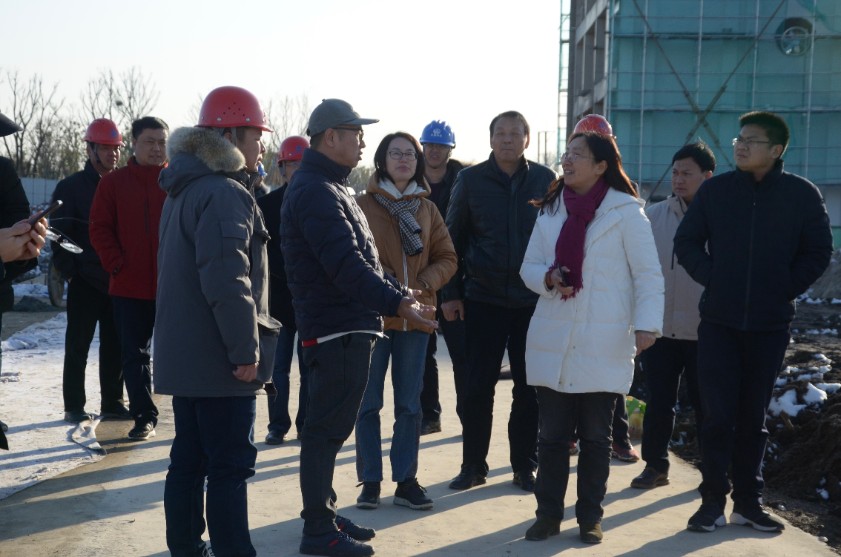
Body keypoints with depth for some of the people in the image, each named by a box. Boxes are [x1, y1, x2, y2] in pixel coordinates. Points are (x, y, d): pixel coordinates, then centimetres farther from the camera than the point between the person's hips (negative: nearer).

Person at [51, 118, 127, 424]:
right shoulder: (70, 187, 0)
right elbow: (59, 234, -3)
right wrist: (69, 271, -10)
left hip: (118, 280, 4)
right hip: (85, 281, -4)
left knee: (115, 346, 8)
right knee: (78, 346, 3)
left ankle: (113, 402, 18)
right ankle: (74, 406, 10)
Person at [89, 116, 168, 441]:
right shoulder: (114, 182, 5)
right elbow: (100, 228, 4)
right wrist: (117, 264, -7)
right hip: (130, 287, 1)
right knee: (135, 354, 5)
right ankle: (144, 416, 14)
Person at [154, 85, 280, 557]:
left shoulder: (184, 189, 16)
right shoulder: (225, 193, -17)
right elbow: (228, 280, -25)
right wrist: (246, 350, -20)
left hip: (185, 355, 10)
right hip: (218, 359, -10)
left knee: (189, 460, 15)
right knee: (232, 465, -3)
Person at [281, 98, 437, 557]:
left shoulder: (329, 187, 18)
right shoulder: (316, 192, -16)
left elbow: (357, 258, 24)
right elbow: (346, 265, -27)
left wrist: (400, 294, 22)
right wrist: (396, 302, -32)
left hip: (347, 327, 11)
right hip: (337, 329, -11)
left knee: (330, 427, 17)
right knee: (326, 429, -4)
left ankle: (324, 514, 28)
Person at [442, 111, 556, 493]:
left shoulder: (545, 180, 4)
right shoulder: (471, 180, 2)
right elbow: (454, 239, 5)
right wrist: (452, 293, 1)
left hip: (533, 301, 1)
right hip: (483, 299, -1)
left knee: (529, 387, 7)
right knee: (478, 385, 3)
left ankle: (524, 466, 19)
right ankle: (473, 465, 16)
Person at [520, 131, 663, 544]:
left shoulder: (625, 210, -2)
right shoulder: (550, 209, 12)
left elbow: (647, 273, -4)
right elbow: (529, 266, 12)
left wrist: (646, 324, -15)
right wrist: (549, 278, -10)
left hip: (603, 344, -3)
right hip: (552, 341, 4)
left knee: (595, 436, 6)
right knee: (552, 434, 7)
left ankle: (590, 517, 17)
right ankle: (548, 514, 17)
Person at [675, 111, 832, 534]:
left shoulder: (802, 194, -1)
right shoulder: (715, 190, 1)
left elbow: (819, 252, 5)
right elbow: (686, 242, 7)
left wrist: (786, 288, -3)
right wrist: (710, 279, -4)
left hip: (771, 324, 0)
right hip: (719, 322, 0)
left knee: (754, 417, 9)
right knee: (717, 414, 0)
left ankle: (748, 502, 19)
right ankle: (713, 501, 9)